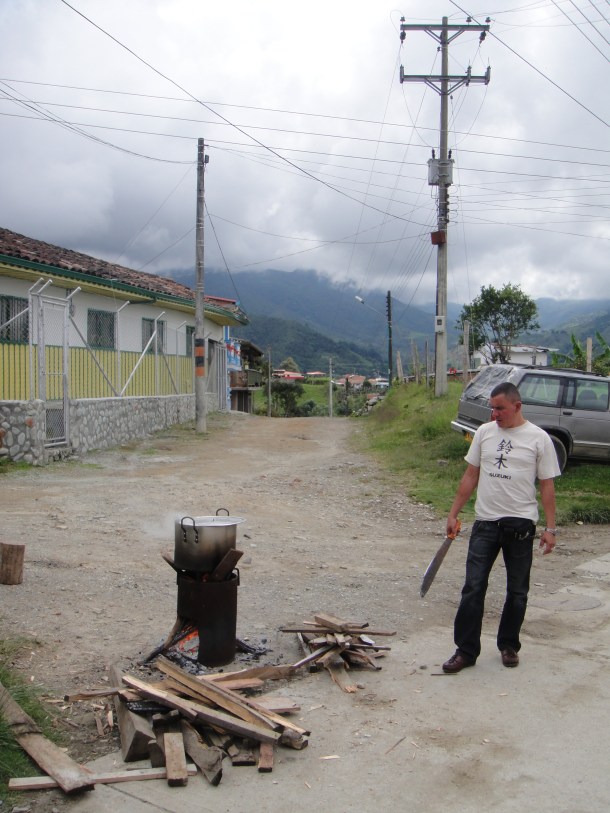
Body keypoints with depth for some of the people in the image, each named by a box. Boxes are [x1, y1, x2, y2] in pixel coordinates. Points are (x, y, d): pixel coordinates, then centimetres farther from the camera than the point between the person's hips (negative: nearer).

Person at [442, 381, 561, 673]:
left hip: (520, 525, -2)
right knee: (473, 588, 0)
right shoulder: (484, 432, 4)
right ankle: (466, 650, 8)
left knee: (517, 591, 11)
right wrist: (453, 514, 8)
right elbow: (470, 476, 10)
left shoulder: (538, 438, -4)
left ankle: (509, 645, 29)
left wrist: (550, 528, -5)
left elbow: (547, 486, -2)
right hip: (485, 523, 2)